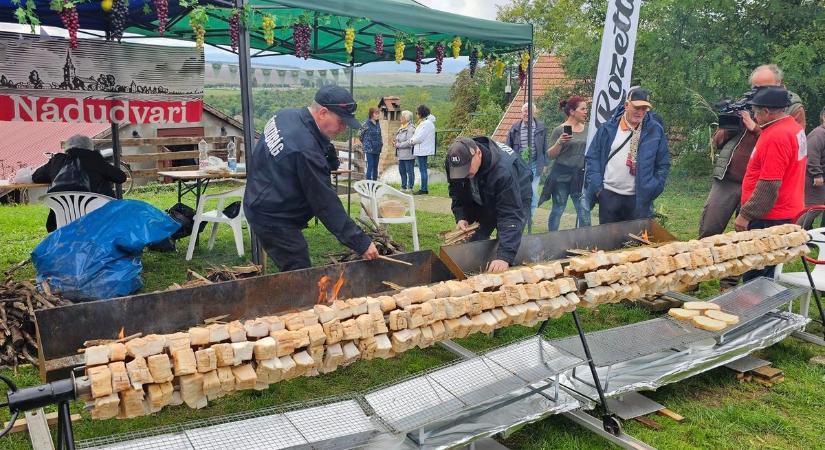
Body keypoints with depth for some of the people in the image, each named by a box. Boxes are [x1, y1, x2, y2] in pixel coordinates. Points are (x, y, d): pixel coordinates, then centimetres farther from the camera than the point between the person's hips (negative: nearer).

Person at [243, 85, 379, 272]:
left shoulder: (284, 115, -1)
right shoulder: (306, 150, -28)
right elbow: (326, 204, -25)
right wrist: (361, 243, -21)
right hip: (273, 219, -10)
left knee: (292, 272, 15)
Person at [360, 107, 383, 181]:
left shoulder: (377, 124, 11)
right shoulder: (366, 123, -7)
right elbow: (360, 134, 0)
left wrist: (381, 143, 15)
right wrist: (365, 143, 8)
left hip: (377, 149, 6)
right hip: (369, 149, -6)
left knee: (375, 167, 9)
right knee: (370, 166, -9)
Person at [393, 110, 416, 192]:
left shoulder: (410, 129, -15)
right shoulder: (402, 128, 16)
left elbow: (409, 142, -22)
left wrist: (398, 145, -15)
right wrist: (395, 141, 4)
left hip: (408, 155, -9)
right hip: (401, 154, 10)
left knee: (410, 171, 0)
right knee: (402, 171, 14)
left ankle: (410, 187, 8)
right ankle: (403, 187, 24)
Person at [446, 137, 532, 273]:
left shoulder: (503, 170, -42)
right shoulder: (454, 164, -25)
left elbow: (511, 215, -44)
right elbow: (457, 194, -4)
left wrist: (505, 256, -52)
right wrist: (460, 217, -22)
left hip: (515, 198, -5)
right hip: (483, 201, 5)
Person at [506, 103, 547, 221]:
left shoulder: (541, 127, 1)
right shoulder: (515, 128, 2)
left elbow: (545, 147, 7)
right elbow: (508, 148, 8)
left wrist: (544, 164, 4)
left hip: (535, 165, -1)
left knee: (533, 192, -2)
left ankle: (530, 215, 13)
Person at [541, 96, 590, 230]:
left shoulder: (587, 129, 9)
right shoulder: (559, 130, -4)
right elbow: (550, 155, -4)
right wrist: (559, 143, -19)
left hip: (581, 175, 3)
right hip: (562, 175, -3)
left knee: (584, 210, -2)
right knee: (558, 209, 5)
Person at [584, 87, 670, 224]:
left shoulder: (655, 130, 1)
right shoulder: (608, 128, 1)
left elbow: (663, 164, 6)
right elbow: (592, 157, 4)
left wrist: (652, 190, -3)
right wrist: (596, 185, -5)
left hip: (639, 198, 0)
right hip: (608, 195, 1)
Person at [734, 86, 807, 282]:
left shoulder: (776, 137, -20)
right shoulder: (794, 127, 12)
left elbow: (769, 186, -23)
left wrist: (745, 214, -16)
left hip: (769, 219, -10)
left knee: (754, 274, -5)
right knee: (764, 274, 16)